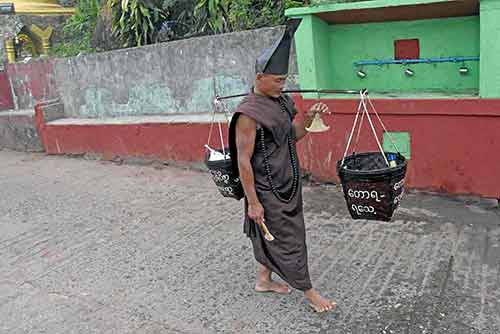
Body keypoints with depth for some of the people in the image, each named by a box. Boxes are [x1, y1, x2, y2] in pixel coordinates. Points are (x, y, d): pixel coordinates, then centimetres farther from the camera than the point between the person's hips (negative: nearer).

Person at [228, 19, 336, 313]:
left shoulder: (280, 102, 5)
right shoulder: (249, 113, -21)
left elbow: (293, 136, 17)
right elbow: (243, 161, -20)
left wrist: (308, 119, -2)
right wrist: (252, 202, -19)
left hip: (288, 184, 8)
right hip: (268, 191, -8)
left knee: (269, 236, 20)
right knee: (287, 239, 5)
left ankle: (264, 280, 38)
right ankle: (309, 292, 20)